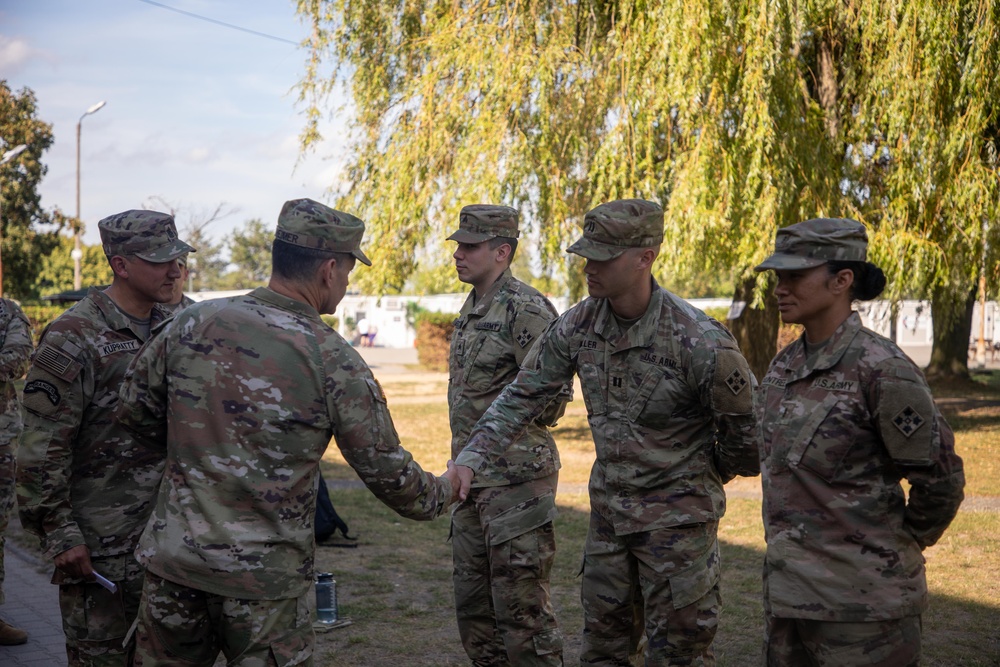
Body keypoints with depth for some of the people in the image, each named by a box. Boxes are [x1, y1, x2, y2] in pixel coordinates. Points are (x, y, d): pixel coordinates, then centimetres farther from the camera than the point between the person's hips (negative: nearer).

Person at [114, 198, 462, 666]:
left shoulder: (193, 323, -3)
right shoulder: (335, 362, -11)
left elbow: (133, 410, 9)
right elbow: (386, 470, -3)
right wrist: (442, 492, 17)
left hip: (173, 558, 4)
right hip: (264, 579, -3)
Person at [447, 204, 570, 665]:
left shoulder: (526, 309, -15)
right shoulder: (472, 308, 14)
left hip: (516, 479, -9)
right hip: (473, 479, 9)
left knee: (522, 608, -3)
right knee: (473, 605, 16)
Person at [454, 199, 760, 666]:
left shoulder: (698, 339, -24)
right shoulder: (578, 325, -6)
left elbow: (746, 427, -12)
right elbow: (523, 395, 1)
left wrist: (706, 475, 5)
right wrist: (470, 459, -9)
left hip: (677, 516, -5)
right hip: (609, 508, 6)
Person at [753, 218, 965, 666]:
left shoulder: (880, 369, -16)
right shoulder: (785, 365, 7)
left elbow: (939, 477, -11)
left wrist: (901, 547, 3)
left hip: (860, 596, -7)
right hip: (786, 590, 7)